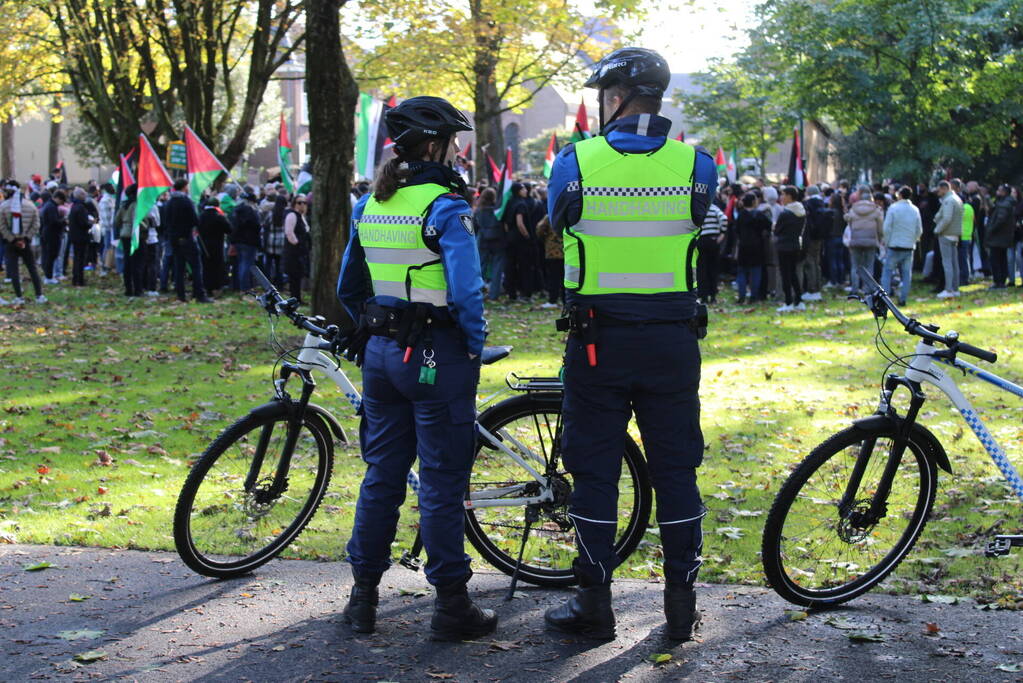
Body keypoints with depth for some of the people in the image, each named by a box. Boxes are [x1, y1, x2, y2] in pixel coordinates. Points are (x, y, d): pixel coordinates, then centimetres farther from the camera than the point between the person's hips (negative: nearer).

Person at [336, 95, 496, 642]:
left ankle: (363, 596, 21)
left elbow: (348, 288, 16)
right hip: (437, 355, -7)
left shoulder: (369, 205, 9)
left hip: (380, 351, 7)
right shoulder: (444, 207, -14)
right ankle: (450, 605, 8)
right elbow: (465, 291, -21)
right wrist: (475, 346, -8)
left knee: (382, 473, 15)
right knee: (442, 481, 0)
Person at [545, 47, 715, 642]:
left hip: (598, 341, -1)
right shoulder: (697, 165, -2)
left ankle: (595, 606, 14)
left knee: (595, 470, 8)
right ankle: (682, 605, 18)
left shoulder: (575, 162, -6)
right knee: (676, 470, 11)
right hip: (673, 340, 2)